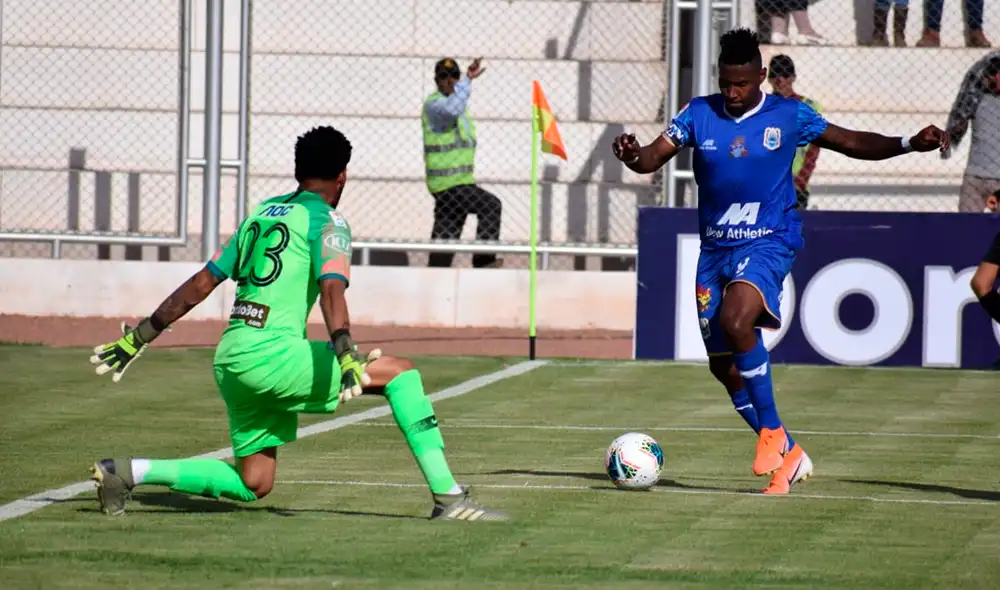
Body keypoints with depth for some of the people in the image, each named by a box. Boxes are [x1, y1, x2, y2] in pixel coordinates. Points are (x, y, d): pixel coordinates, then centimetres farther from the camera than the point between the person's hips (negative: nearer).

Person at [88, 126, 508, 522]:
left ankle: (128, 472, 8)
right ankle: (447, 496, -11)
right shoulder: (326, 220, 0)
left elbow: (201, 283, 21)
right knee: (399, 371, -3)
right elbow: (331, 288, -18)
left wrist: (140, 336, 25)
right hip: (272, 354, -8)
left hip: (229, 359, 8)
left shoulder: (261, 214, 21)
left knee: (252, 486, 17)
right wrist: (345, 354, -32)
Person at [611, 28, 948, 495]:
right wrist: (632, 155, -29)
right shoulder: (699, 114, 2)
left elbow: (853, 143, 6)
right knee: (723, 365, 5)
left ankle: (772, 431, -17)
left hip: (768, 243, -4)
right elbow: (653, 157, -6)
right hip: (715, 248, 4)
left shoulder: (789, 116, -2)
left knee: (734, 322, -32)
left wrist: (909, 144, -8)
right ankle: (788, 456, 19)